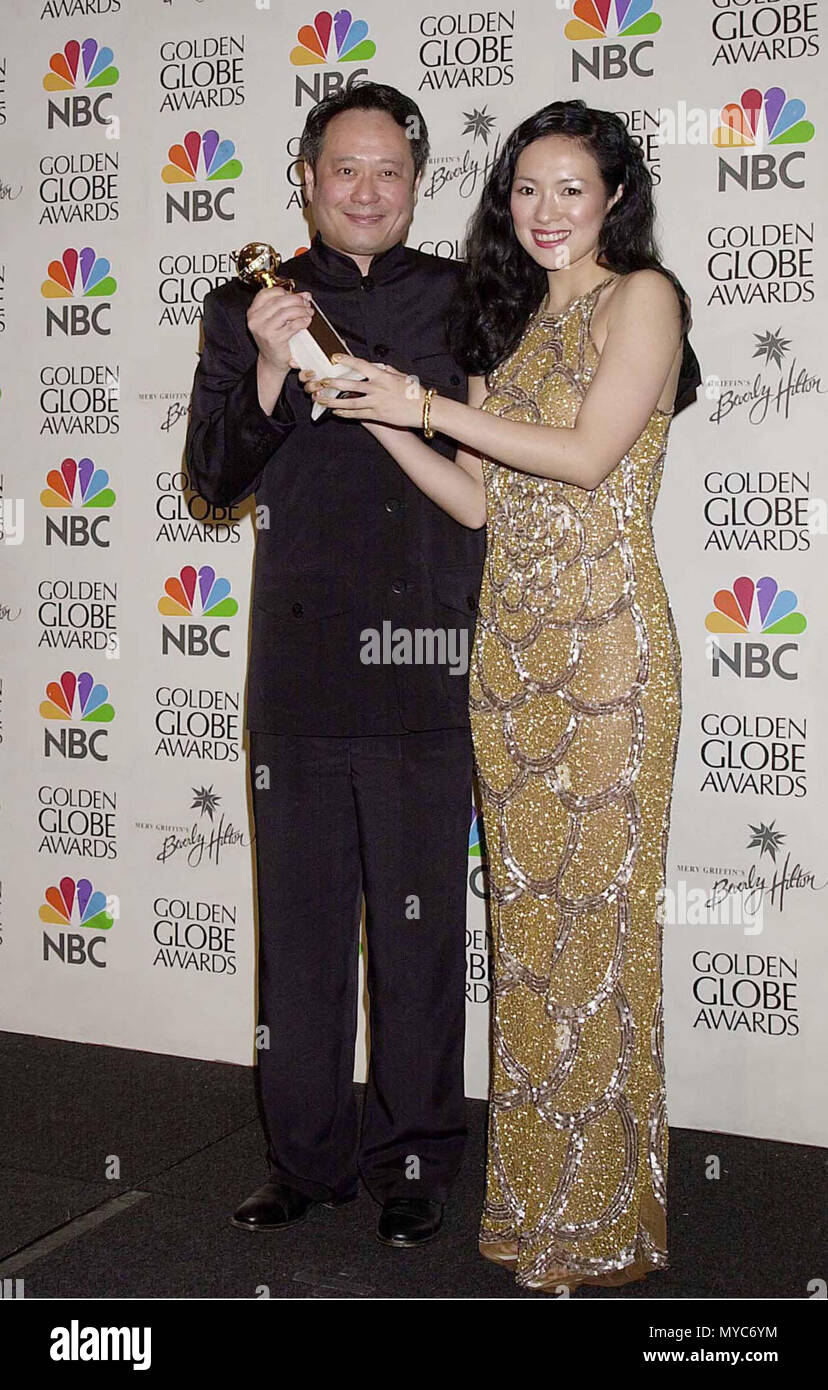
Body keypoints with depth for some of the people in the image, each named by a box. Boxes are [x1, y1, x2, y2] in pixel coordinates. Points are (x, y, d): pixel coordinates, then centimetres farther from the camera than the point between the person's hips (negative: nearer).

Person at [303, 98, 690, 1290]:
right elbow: (480, 501, 14)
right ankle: (538, 1195, 20)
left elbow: (590, 453, -13)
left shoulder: (641, 296, 0)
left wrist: (426, 402, -7)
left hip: (604, 642, -6)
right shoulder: (517, 321, 20)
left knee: (596, 902, -3)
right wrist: (374, 411, 4)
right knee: (526, 908, 8)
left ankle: (605, 1218, 11)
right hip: (509, 643, 7)